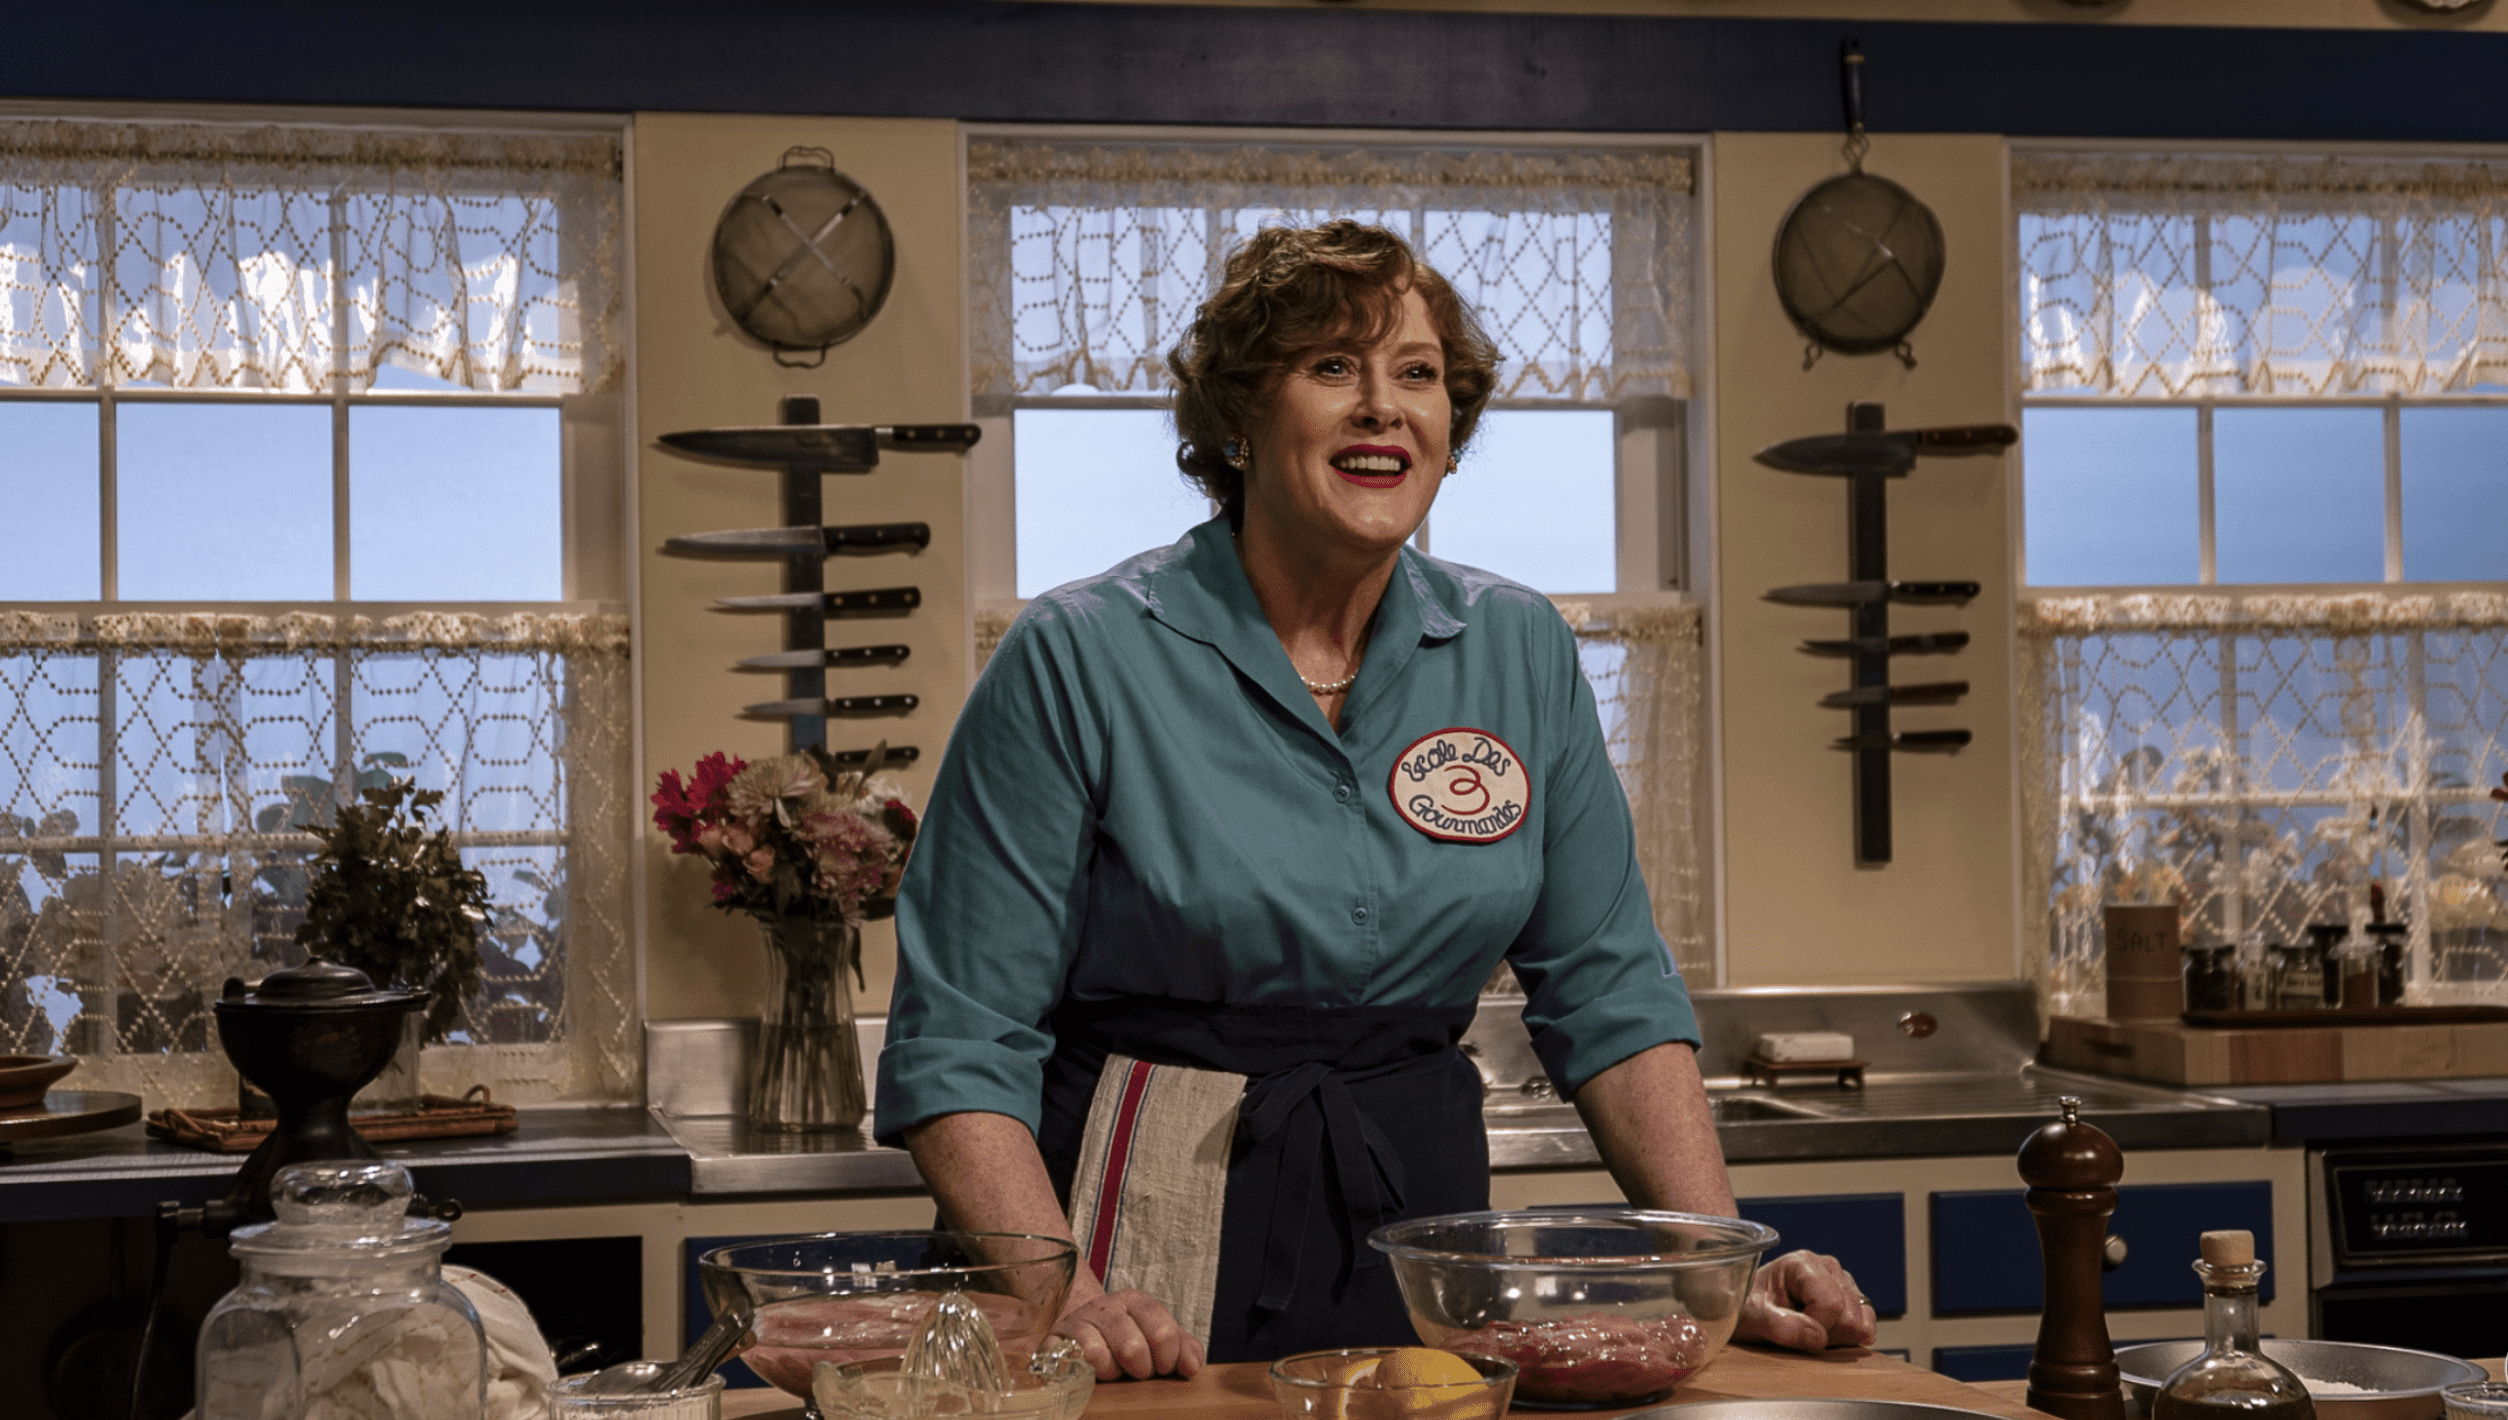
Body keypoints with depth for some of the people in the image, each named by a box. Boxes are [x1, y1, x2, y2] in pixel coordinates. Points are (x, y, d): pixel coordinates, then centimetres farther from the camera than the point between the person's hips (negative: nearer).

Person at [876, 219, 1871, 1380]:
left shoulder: (1520, 652, 5)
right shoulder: (1076, 662, -7)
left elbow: (1610, 993, 9)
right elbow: (961, 1045, -8)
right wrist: (1065, 1299, -21)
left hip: (1417, 1217, 4)